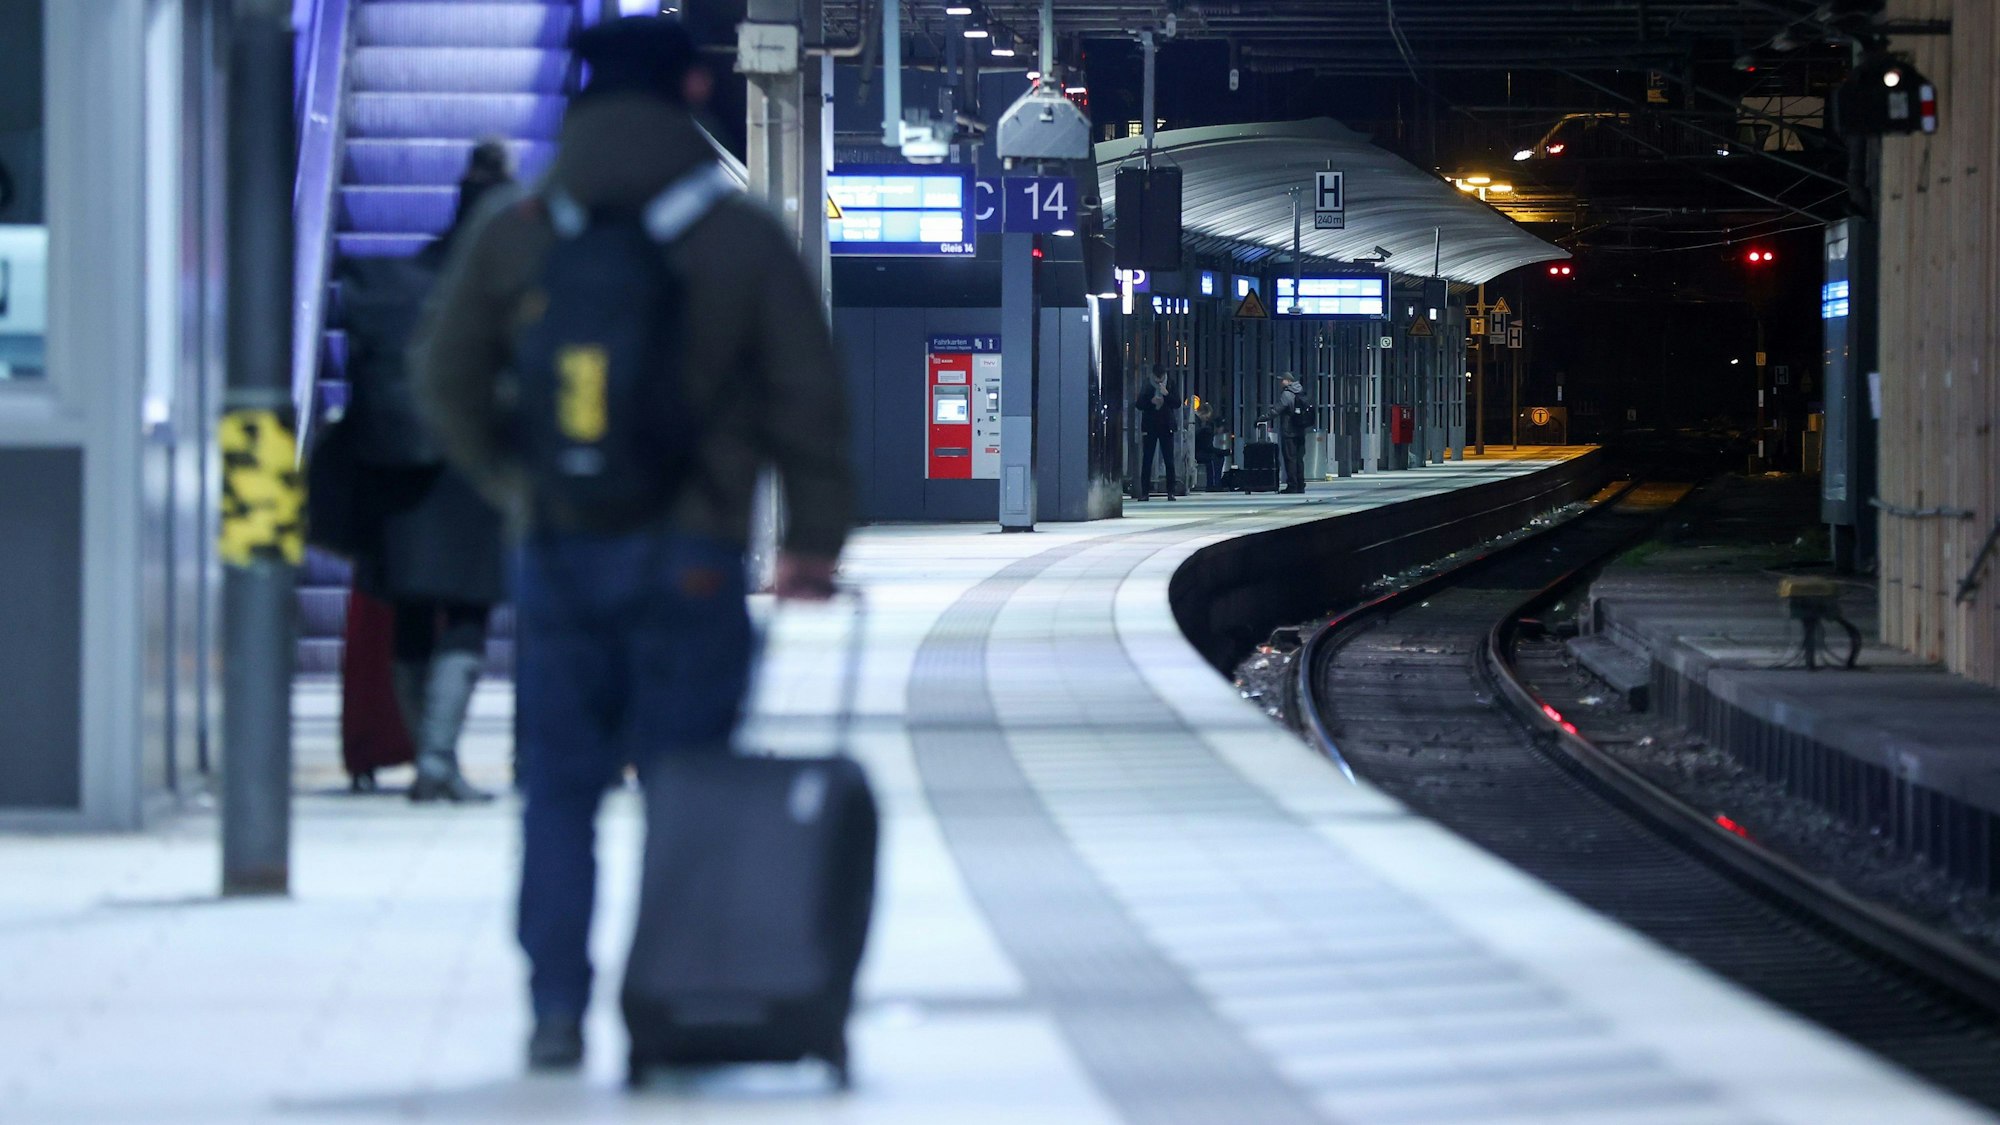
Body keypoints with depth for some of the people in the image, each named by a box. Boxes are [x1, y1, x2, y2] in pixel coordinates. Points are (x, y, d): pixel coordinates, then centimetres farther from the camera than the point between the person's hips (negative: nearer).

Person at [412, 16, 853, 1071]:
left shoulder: (509, 236, 4)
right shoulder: (745, 239, -1)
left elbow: (447, 380, 10)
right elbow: (809, 396, 0)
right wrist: (813, 539, 8)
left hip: (557, 551, 2)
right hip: (691, 558, -2)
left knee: (559, 791, 8)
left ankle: (557, 1012, 2)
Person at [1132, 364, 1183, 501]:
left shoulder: (1170, 386, 4)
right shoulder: (1146, 386, 5)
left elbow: (1177, 403, -2)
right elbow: (1139, 404, 3)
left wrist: (1166, 394, -16)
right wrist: (1151, 401, -14)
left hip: (1166, 426, 0)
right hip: (1149, 427, 0)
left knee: (1169, 461, -2)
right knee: (1147, 460, -2)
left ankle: (1171, 492, 1)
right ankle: (1145, 492, 0)